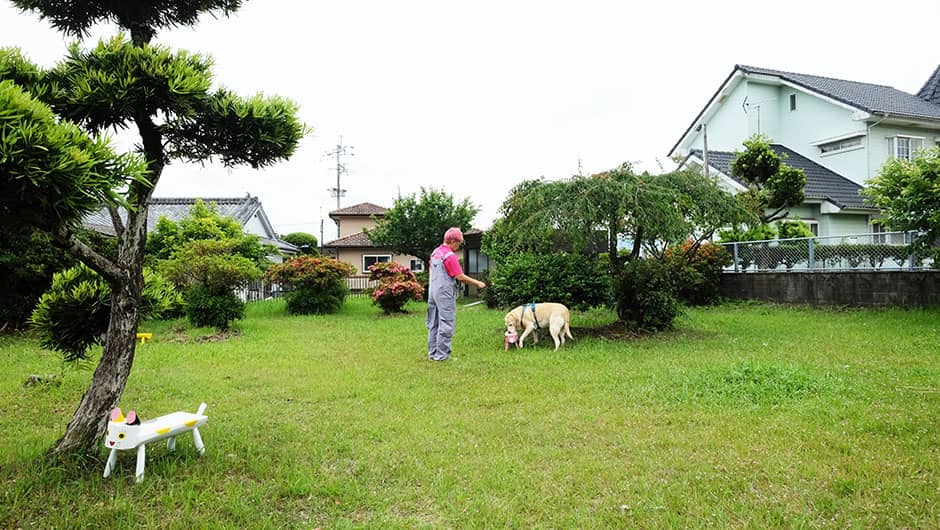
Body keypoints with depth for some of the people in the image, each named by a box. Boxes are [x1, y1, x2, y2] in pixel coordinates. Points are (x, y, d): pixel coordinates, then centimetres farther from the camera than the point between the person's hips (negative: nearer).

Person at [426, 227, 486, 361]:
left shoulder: (435, 252, 9)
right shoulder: (450, 256, -16)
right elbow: (460, 276, -17)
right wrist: (477, 283, -8)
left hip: (433, 291, 9)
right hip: (445, 293, -9)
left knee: (433, 324, 12)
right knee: (446, 324, -2)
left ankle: (432, 353, 17)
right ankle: (442, 355, 0)